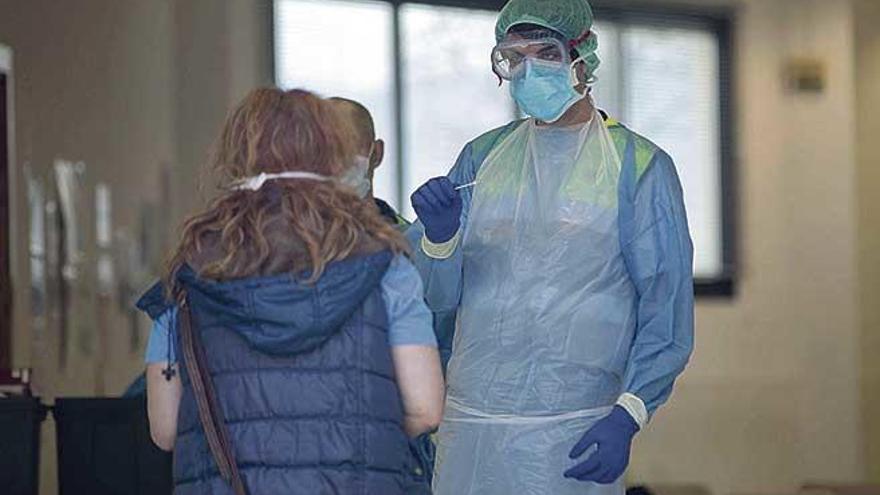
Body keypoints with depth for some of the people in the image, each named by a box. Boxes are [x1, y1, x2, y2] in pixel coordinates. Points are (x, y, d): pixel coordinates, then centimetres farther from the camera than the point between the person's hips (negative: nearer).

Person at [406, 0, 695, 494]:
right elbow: (438, 294, 9)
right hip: (468, 426, 4)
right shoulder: (481, 156, 11)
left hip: (575, 436, -3)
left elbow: (667, 311, -5)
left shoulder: (639, 166, -1)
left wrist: (627, 417, -17)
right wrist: (440, 235, -11)